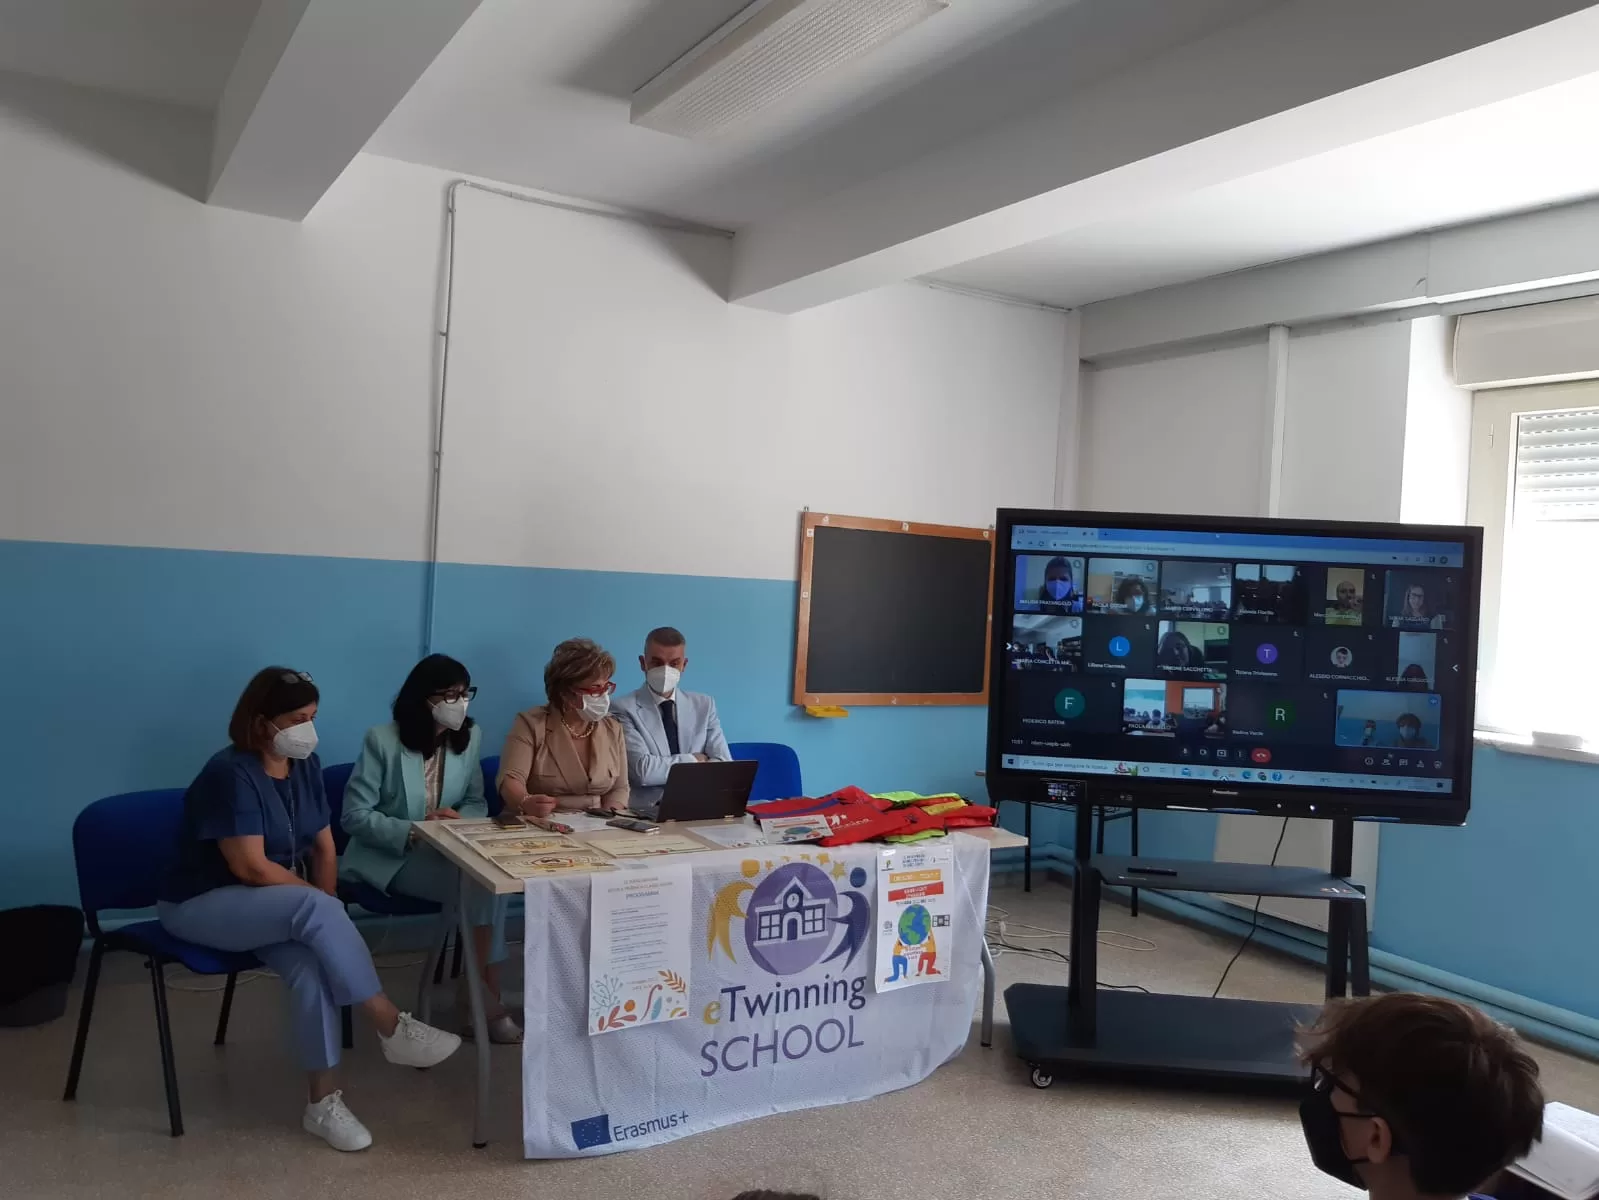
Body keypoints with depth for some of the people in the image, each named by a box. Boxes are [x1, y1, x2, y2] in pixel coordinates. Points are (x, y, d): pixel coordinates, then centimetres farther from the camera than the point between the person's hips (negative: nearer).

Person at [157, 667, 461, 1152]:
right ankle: (392, 1027, -26)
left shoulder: (304, 765, 1)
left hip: (273, 906, 6)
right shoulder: (230, 774, -22)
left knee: (310, 963, -25)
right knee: (314, 909, -33)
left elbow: (323, 845, 5)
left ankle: (323, 1100, -16)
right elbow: (251, 867, -25)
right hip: (201, 905, -6)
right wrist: (319, 902, -17)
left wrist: (323, 908, -9)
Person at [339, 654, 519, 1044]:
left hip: (445, 851, 5)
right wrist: (413, 832, -24)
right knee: (481, 885, -28)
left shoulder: (470, 735, 3)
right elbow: (354, 815, -12)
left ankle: (481, 998, -17)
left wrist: (460, 818, -14)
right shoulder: (382, 740, -11)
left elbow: (476, 802, 11)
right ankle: (486, 999, -14)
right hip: (389, 858, -5)